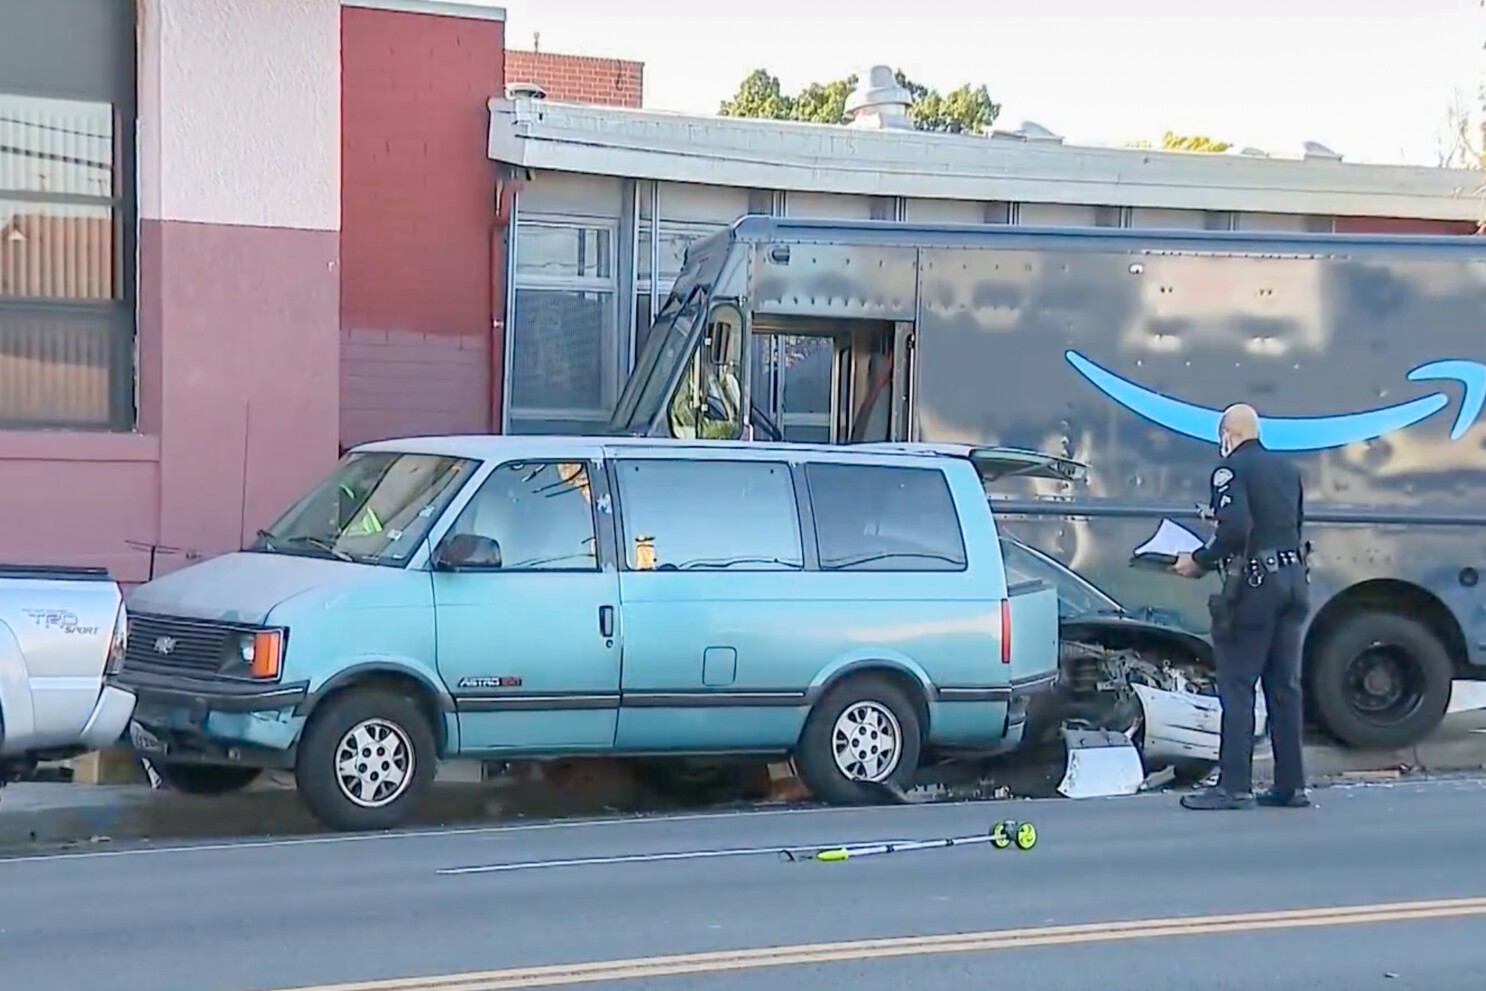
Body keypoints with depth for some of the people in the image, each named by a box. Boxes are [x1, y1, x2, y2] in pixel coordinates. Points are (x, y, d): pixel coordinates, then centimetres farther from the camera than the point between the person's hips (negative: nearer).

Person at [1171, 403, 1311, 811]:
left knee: (1237, 686, -5)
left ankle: (1234, 786, -7)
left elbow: (1235, 529, -21)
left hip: (1254, 583, -8)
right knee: (1285, 686, 11)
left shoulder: (1231, 469, -8)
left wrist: (1199, 561, -9)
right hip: (1293, 579, 8)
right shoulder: (1286, 469, 15)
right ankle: (1290, 785, 13)